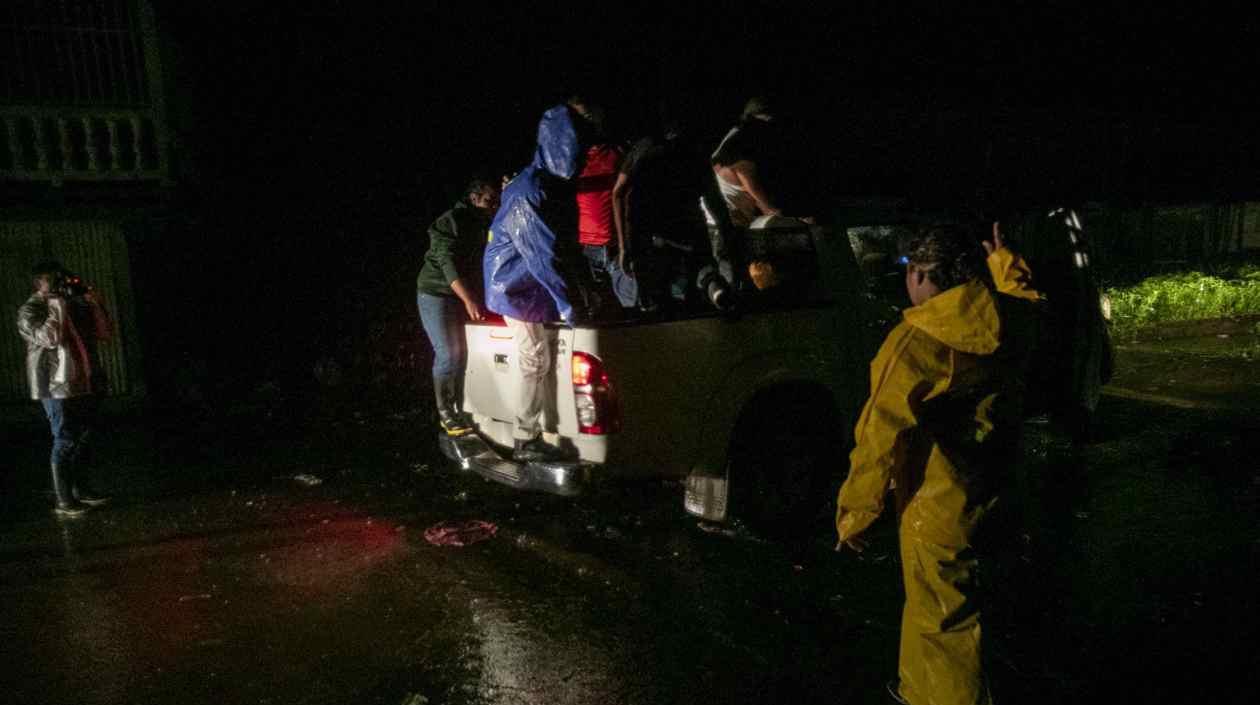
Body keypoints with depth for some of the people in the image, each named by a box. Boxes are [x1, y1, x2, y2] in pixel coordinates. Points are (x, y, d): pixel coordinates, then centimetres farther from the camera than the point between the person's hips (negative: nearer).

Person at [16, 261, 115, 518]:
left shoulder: (76, 304, 13)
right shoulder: (30, 310, -4)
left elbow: (105, 333, 9)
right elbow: (49, 338, -21)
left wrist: (96, 305, -2)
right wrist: (57, 307, -15)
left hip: (86, 384, 6)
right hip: (57, 387, -6)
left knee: (82, 438, 14)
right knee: (65, 442, -6)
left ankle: (81, 489, 25)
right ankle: (62, 500, 1)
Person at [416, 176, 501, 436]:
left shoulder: (485, 227, 8)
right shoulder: (451, 221, -14)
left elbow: (482, 265, 6)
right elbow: (448, 263, -24)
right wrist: (468, 300, -32)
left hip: (461, 297, 7)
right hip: (437, 295, -7)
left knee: (460, 355, 6)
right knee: (447, 354, -9)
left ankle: (458, 410, 14)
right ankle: (445, 414, 1)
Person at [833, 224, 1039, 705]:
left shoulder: (917, 341, -25)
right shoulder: (1011, 318, -4)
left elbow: (880, 436, -23)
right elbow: (1023, 296, 25)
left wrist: (853, 512, -14)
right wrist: (1004, 262, 44)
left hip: (937, 504, -8)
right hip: (990, 488, 8)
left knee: (941, 616, 8)